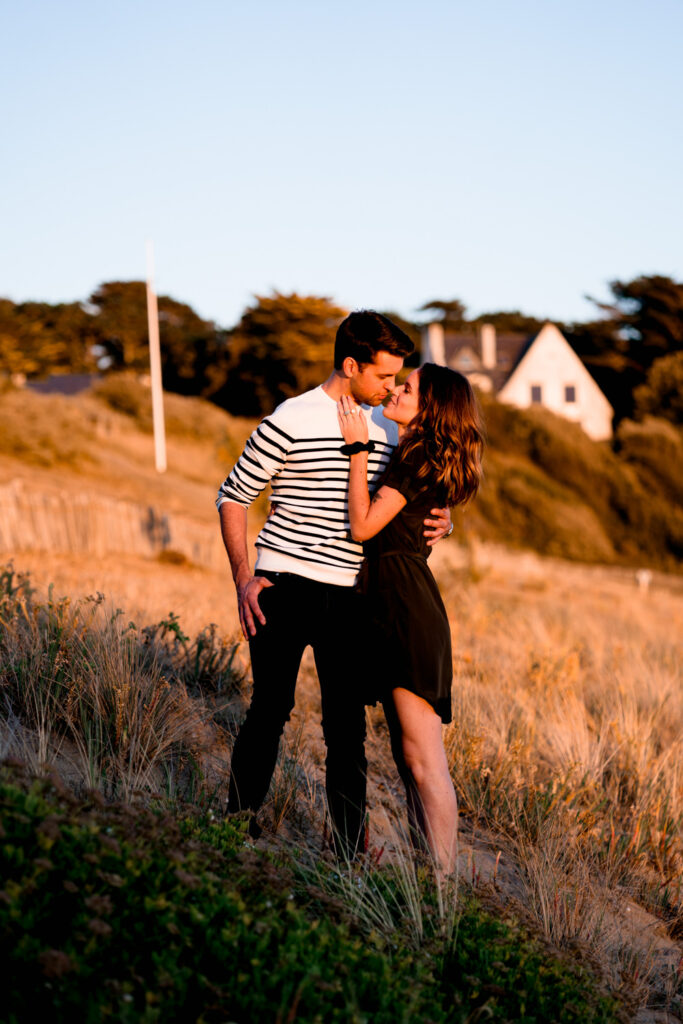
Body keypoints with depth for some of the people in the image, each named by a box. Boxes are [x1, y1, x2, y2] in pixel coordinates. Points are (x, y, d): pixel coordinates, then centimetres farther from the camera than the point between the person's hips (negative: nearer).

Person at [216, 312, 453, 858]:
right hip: (286, 588, -4)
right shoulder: (290, 421, -7)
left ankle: (353, 847, 16)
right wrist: (243, 578, -9)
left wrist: (440, 519, -5)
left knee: (348, 723, 8)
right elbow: (233, 496, -1)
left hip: (349, 596, 4)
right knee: (271, 710, 3)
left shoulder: (388, 428, 10)